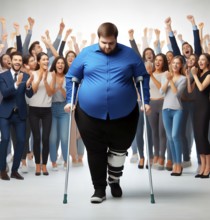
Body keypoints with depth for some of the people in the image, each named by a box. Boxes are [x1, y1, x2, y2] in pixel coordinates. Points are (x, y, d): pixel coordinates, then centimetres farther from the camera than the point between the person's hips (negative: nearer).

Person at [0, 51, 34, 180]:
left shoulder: (26, 76, 3)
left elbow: (30, 95, -8)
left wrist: (28, 85, -29)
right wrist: (16, 84, -31)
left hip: (20, 114, 3)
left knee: (21, 141, -1)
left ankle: (15, 170, 11)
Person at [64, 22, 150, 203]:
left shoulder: (129, 54, 1)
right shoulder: (86, 53, 2)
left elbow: (143, 77, 8)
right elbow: (71, 77, 9)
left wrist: (146, 101, 1)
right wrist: (70, 101, 2)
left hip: (123, 114, 0)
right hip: (90, 113, 0)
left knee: (119, 149, 12)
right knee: (95, 152, 5)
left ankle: (114, 181, 36)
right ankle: (99, 188, 18)